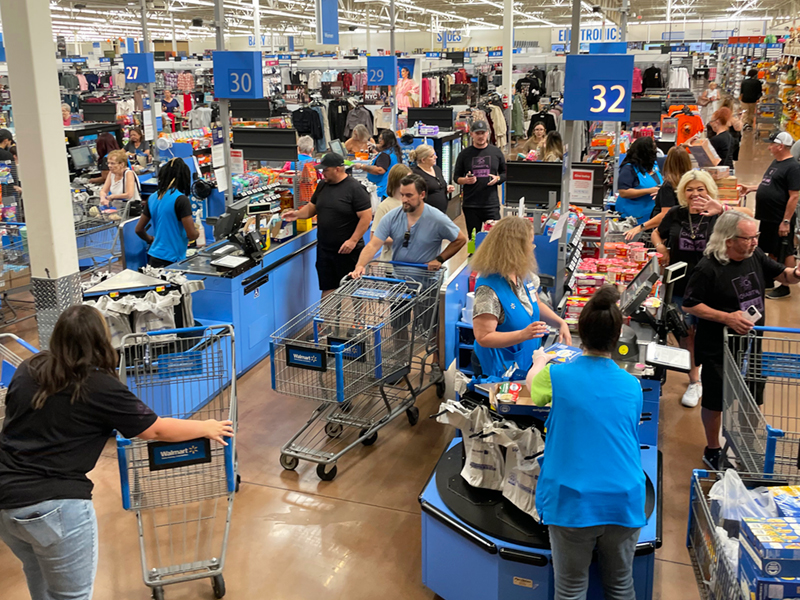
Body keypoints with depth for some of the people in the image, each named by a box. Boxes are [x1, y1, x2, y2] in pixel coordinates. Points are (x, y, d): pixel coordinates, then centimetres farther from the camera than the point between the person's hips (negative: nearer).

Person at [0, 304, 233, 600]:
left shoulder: (27, 370, 3)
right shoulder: (100, 388, -14)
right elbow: (157, 430, -4)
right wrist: (206, 428, 11)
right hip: (54, 506, -7)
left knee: (38, 576, 30)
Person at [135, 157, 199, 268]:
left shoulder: (152, 198, 9)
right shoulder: (180, 199, -12)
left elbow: (139, 229, 16)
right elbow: (191, 234, -14)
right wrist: (197, 232, 8)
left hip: (153, 257, 7)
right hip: (172, 259, -7)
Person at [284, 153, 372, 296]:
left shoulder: (354, 188, -12)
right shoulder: (322, 185, 10)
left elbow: (366, 216, -15)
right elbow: (312, 207, 20)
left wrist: (353, 241, -19)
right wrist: (297, 214, 0)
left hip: (347, 251, -6)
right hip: (324, 249, 6)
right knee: (327, 289, 10)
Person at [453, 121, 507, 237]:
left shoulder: (496, 152, 7)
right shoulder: (464, 154, 5)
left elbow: (505, 173, 15)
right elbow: (456, 176, 8)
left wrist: (497, 178, -7)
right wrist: (465, 180, -14)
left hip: (492, 204, 0)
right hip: (471, 205, 0)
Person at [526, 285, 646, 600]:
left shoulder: (557, 376, -5)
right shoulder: (632, 386, 4)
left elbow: (531, 383, 18)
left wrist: (540, 362, 41)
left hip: (572, 502, -2)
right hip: (625, 501, 3)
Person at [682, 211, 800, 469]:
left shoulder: (755, 255, -3)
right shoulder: (708, 268, -22)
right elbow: (689, 305, -17)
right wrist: (727, 317, -24)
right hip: (717, 349, -6)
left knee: (751, 399, 17)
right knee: (715, 402, 9)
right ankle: (712, 451, 30)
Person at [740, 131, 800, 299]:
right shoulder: (776, 162, 11)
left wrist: (786, 222, -23)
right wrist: (751, 188, 18)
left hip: (780, 220, -9)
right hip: (768, 218, 9)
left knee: (785, 253, 2)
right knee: (771, 251, 19)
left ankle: (785, 287, 11)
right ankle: (769, 281, 32)